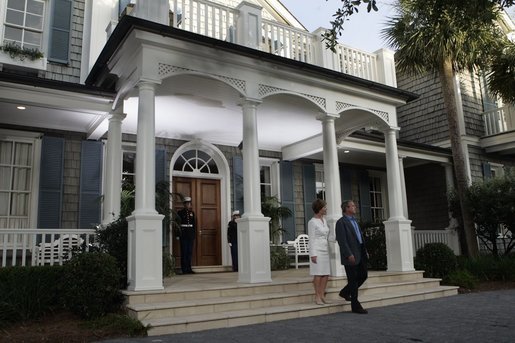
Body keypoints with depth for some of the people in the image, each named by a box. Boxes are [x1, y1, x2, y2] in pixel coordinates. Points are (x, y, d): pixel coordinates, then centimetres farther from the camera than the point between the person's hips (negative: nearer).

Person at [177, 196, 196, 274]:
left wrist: (194, 235, 9)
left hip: (191, 235, 4)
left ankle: (189, 268, 13)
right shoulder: (180, 212, -1)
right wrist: (178, 235, -9)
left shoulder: (192, 213, 13)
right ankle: (184, 269, 4)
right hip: (183, 235, -4)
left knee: (190, 252, 7)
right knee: (184, 252, -1)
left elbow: (194, 224, 14)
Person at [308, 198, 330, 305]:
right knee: (318, 274, -3)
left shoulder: (324, 220, 12)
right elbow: (311, 239, -11)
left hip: (325, 250, 7)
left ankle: (322, 295, 15)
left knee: (326, 274, 6)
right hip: (317, 250, -7)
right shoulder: (312, 222, -9)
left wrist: (328, 250, 16)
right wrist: (313, 254, -15)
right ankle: (317, 297, 5)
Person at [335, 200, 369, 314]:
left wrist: (365, 251, 15)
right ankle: (355, 306, 10)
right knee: (353, 280, 0)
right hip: (351, 255, -9)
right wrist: (349, 255, -21)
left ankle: (345, 292, 29)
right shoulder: (341, 222, -10)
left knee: (363, 275, 12)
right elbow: (342, 240, -16)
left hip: (360, 254, 9)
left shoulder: (354, 220, 18)